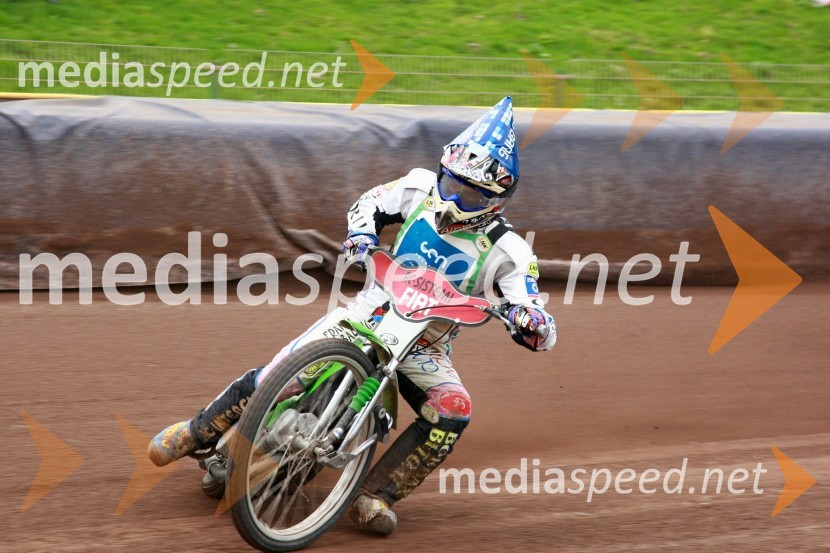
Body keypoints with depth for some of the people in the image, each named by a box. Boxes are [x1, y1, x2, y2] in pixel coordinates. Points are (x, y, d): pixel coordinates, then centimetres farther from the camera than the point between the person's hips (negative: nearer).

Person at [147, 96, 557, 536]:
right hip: (373, 310, 1)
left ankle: (374, 497, -22)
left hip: (427, 348, -1)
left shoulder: (506, 252, -16)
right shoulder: (422, 188, -8)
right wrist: (361, 236, -10)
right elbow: (371, 203, 13)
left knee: (453, 415, -29)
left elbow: (543, 334, -18)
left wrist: (529, 320, -42)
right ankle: (198, 432, 11)